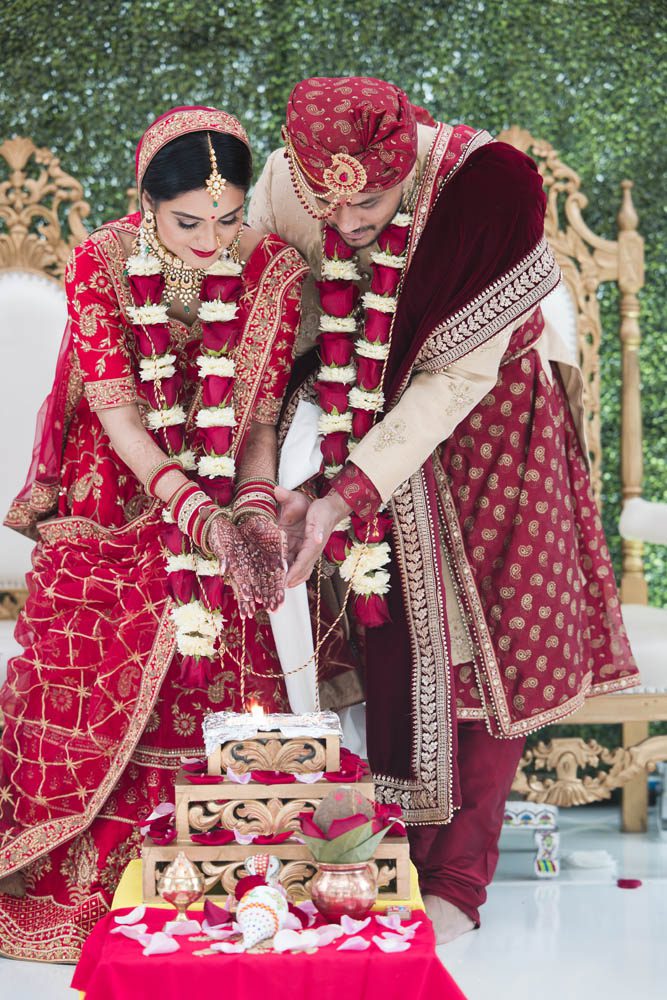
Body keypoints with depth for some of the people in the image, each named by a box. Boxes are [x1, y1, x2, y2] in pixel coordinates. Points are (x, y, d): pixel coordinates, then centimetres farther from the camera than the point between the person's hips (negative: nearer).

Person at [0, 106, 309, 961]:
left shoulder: (272, 271, -8)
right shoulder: (99, 266, -13)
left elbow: (261, 416, -3)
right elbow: (115, 409, -18)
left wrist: (252, 508, -20)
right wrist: (192, 506, -30)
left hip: (216, 503, 2)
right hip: (108, 510, -1)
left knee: (220, 682, -2)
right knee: (91, 688, -3)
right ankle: (78, 883, 15)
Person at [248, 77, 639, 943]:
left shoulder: (486, 186, -29)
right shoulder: (284, 187, -19)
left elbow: (458, 374, -26)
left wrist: (347, 495, -29)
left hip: (486, 429, -2)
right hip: (367, 428, 3)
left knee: (481, 643, 0)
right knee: (389, 642, 2)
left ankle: (458, 880, 11)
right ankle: (395, 856, 16)